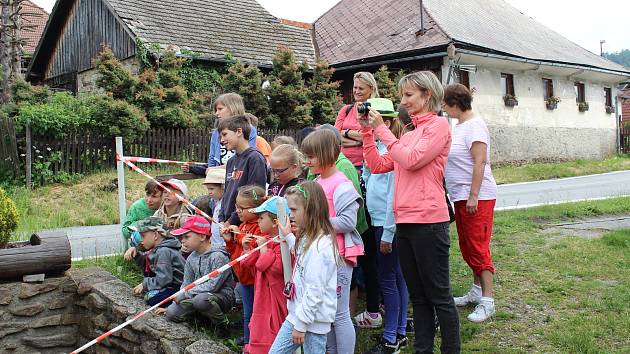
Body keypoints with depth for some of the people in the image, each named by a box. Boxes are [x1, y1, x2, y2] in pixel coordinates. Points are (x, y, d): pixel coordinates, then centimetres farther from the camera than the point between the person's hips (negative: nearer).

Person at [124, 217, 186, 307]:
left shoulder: (164, 252, -20)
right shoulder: (157, 249, 9)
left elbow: (163, 279, -25)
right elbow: (144, 263, 20)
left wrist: (144, 285, -12)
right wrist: (135, 253, 2)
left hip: (179, 286, -10)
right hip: (170, 282, 10)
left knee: (151, 298, -25)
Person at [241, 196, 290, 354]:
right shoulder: (265, 239, 9)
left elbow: (274, 267, -30)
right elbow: (251, 264, 17)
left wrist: (263, 247, -20)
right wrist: (247, 249, 1)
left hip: (274, 298, -9)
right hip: (262, 295, 9)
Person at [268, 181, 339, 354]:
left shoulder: (320, 246, -24)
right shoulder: (308, 238, 5)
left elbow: (314, 292, -23)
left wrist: (301, 324, -18)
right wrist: (289, 236, 21)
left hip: (313, 320, -9)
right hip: (298, 314, 9)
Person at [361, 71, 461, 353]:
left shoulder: (438, 125, -4)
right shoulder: (408, 134, 17)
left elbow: (411, 160, -16)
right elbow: (378, 166, 12)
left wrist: (381, 129, -9)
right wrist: (368, 131, 6)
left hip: (428, 221, -8)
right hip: (404, 221, 8)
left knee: (439, 296, 1)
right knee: (418, 296, 15)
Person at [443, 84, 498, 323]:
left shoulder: (475, 125, -13)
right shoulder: (458, 126, 15)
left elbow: (480, 162, -19)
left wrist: (473, 196, -23)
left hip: (477, 197, -10)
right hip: (460, 196, 10)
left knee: (478, 248, -6)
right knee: (467, 247, 15)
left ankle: (487, 301, 0)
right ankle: (477, 291, 27)